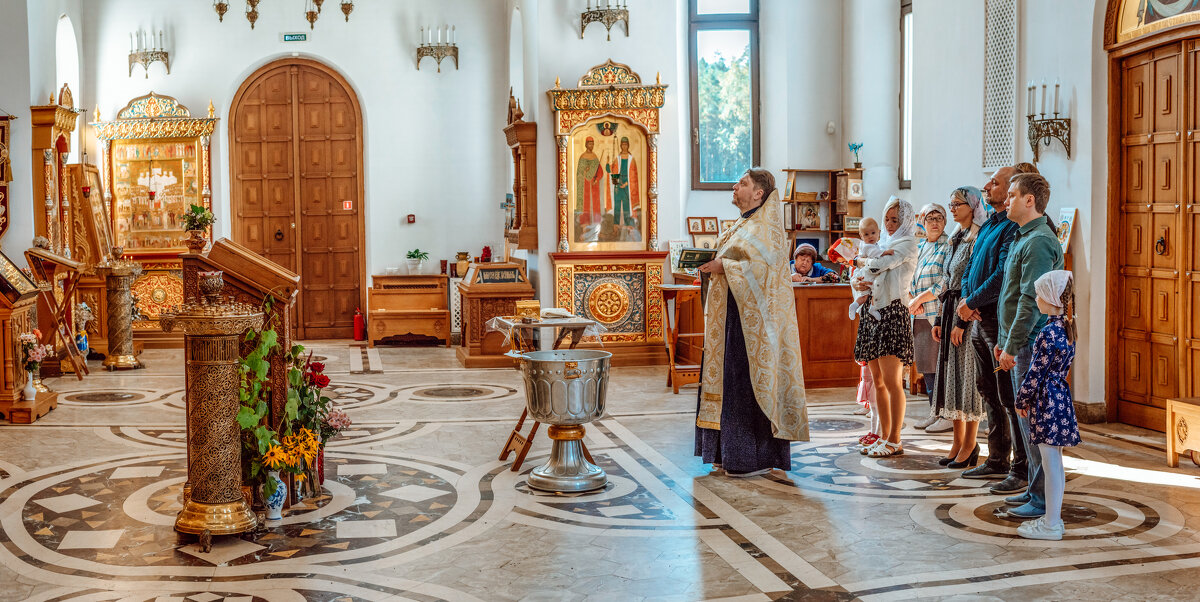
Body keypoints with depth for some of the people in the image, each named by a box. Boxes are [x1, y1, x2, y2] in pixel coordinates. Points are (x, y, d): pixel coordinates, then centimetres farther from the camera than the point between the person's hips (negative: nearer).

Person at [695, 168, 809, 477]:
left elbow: (762, 268, -22)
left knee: (749, 381, -7)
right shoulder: (745, 226, 19)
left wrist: (723, 267, -18)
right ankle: (732, 453, 17)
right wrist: (715, 266, 6)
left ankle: (756, 458, -1)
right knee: (732, 378, 10)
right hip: (734, 315, 10)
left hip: (753, 317, -10)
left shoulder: (766, 228, -11)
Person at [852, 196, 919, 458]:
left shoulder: (907, 244, -1)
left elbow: (880, 265, -15)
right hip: (873, 314, 8)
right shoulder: (884, 244, 23)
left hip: (893, 314, -8)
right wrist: (859, 284, -3)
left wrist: (860, 260, 5)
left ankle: (894, 441, -6)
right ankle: (885, 437, 13)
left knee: (892, 381, -10)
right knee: (878, 382, 7)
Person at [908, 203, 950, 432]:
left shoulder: (949, 246, -5)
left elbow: (946, 282, -14)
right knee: (926, 366, 10)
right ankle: (934, 412, 19)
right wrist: (913, 301, -1)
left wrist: (919, 299, -12)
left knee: (942, 364, -7)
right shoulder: (917, 247, 17)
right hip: (920, 315, 7)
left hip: (940, 312, -7)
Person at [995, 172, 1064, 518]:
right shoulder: (1023, 238, 17)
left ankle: (1044, 499, 1)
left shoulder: (1038, 242, -16)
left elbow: (1031, 301, -21)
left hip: (1032, 345, -10)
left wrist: (1013, 346, -20)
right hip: (1022, 345, 10)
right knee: (1028, 418, 14)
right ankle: (1035, 488, 23)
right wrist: (1004, 341, 19)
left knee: (1034, 419, -5)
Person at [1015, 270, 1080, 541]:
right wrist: (1029, 398, 17)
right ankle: (1053, 517, 25)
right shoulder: (1066, 328, 8)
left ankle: (1051, 525, 4)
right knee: (1054, 464, 16)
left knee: (1051, 465, -3)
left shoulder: (1049, 334, -20)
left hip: (1047, 403, -10)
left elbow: (1036, 373, -17)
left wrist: (1021, 400, -4)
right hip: (1059, 397, 10)